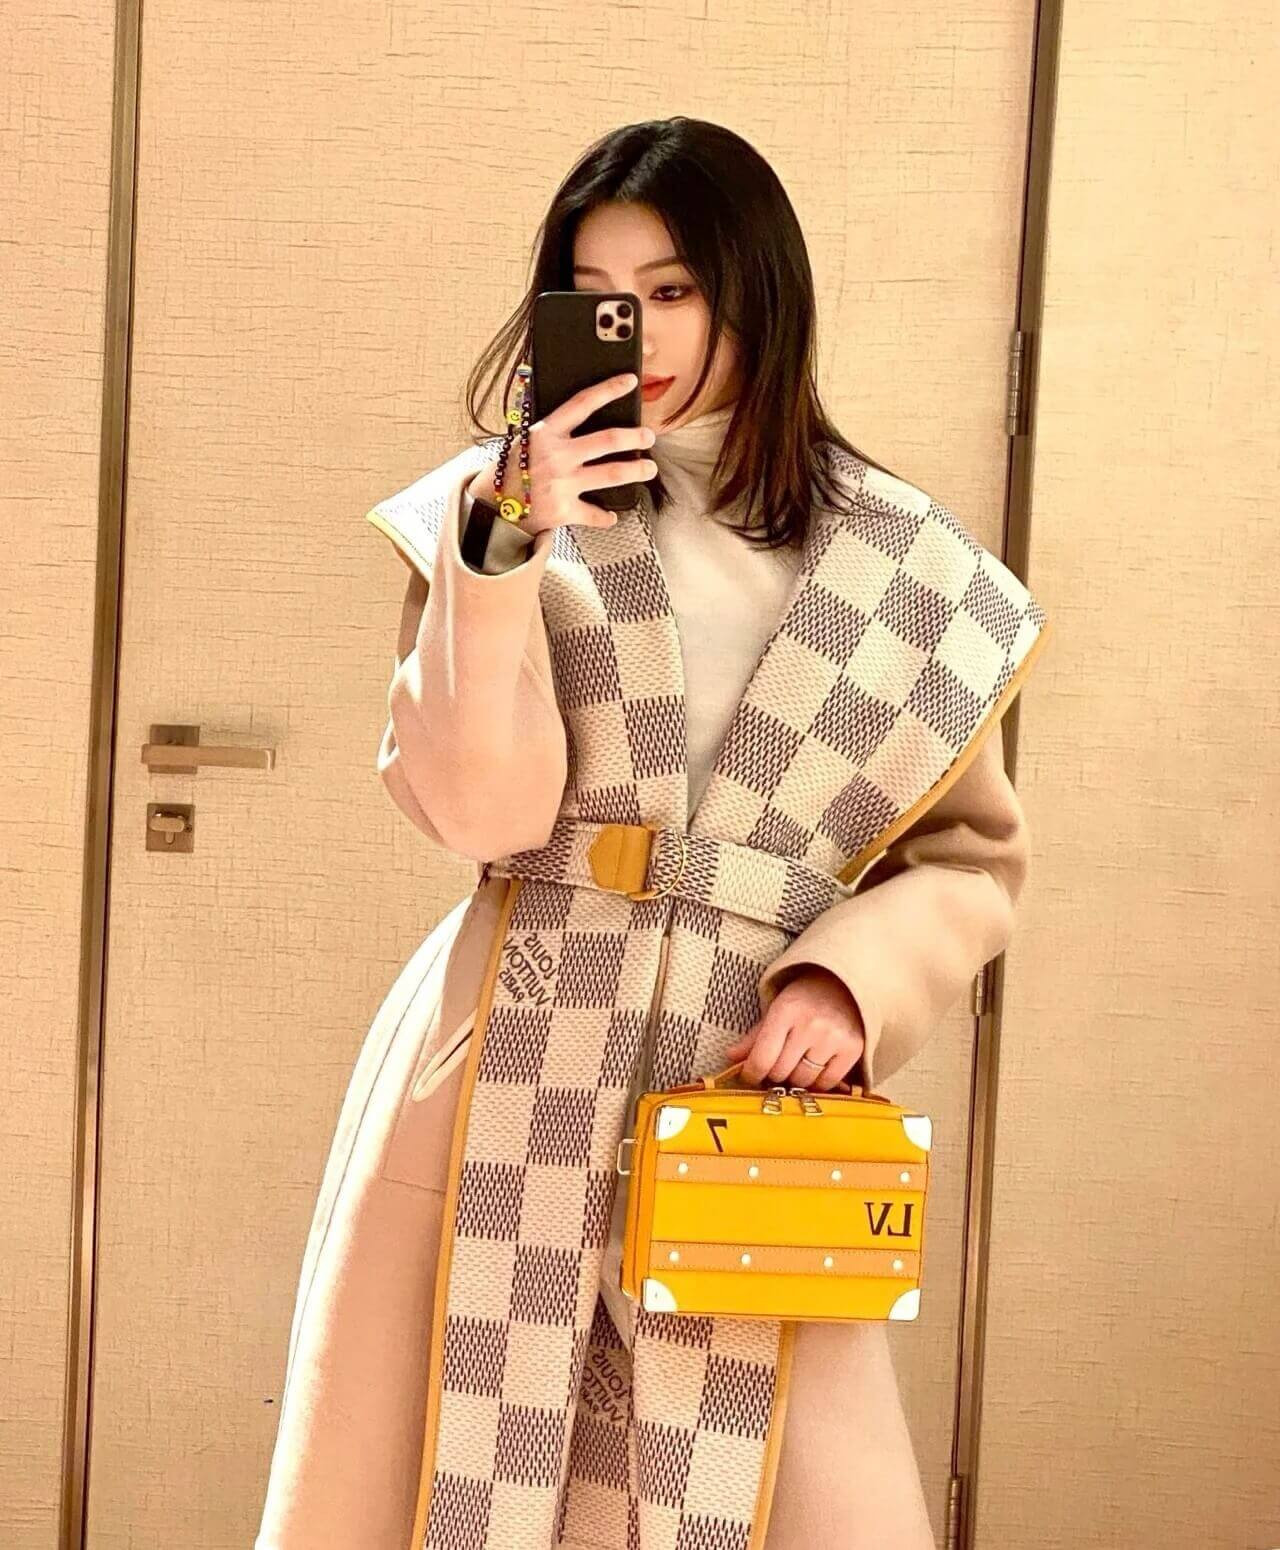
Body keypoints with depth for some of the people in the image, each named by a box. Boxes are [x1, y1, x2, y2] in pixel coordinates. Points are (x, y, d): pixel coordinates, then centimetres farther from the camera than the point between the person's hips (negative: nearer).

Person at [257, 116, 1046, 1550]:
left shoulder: (897, 558, 6)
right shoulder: (499, 511, 3)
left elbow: (971, 854, 9)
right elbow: (481, 805, -8)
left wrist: (851, 976, -9)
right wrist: (503, 555, -19)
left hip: (750, 1091, 1)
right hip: (512, 1080, 0)